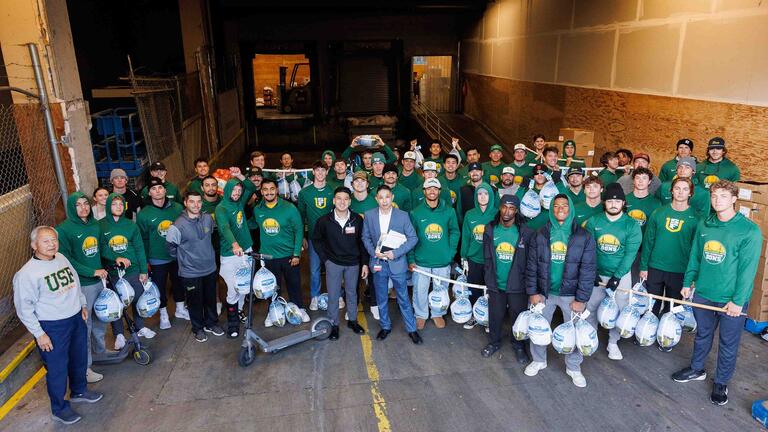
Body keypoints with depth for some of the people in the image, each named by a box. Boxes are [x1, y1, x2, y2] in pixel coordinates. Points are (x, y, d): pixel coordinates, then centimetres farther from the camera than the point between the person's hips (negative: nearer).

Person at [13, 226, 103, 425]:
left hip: (76, 319, 7)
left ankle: (79, 391, 46)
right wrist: (39, 334, -15)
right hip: (52, 327, -7)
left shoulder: (62, 258, 0)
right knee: (57, 368, 6)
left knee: (80, 359, 22)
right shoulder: (27, 273, -19)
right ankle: (59, 408, 27)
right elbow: (24, 307, -15)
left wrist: (83, 304, 18)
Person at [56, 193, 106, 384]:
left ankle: (100, 349, 42)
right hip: (81, 284, -6)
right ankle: (85, 367, 14)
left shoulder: (95, 224, 5)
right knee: (84, 325, 2)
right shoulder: (64, 229, -13)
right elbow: (66, 259, -16)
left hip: (99, 280, 6)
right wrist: (92, 272, -18)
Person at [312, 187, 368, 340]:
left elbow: (362, 242, -2)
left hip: (353, 263, 1)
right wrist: (325, 258, -3)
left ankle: (352, 320, 33)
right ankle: (334, 324, 21)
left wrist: (365, 263, -3)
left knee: (352, 293, 15)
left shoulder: (358, 219, -11)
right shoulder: (324, 220, -12)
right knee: (333, 295, 6)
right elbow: (316, 239, 3)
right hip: (333, 262, -1)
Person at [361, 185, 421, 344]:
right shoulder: (369, 215, -1)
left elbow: (413, 238, -6)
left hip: (397, 263, -2)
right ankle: (385, 326, 33)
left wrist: (395, 253, -16)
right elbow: (365, 237, 7)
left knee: (403, 299, 7)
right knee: (381, 299, 15)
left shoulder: (402, 215, -8)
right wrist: (374, 252, -10)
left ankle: (411, 329, 21)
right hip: (378, 263, 2)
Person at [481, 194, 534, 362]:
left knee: (519, 316, 10)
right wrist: (488, 278, 4)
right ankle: (494, 342, 38)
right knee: (495, 315, 15)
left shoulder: (525, 232, -10)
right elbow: (487, 257, 5)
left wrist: (527, 281, -8)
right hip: (496, 284, 2)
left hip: (517, 284, -2)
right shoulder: (490, 229, -1)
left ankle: (519, 345, 33)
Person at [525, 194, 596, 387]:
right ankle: (539, 360, 35)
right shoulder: (541, 235, -1)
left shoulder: (584, 237, -6)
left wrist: (581, 299, -10)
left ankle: (573, 367, 29)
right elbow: (532, 265, 1)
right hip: (544, 292, 2)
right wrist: (532, 292, -4)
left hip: (571, 295, -1)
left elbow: (588, 270, -7)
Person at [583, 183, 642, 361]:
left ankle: (613, 343, 27)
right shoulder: (593, 221, -4)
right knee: (590, 308, 7)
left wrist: (617, 277, -16)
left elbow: (630, 253, -10)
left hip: (621, 275, -1)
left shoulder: (631, 225, -8)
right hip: (596, 274, 1)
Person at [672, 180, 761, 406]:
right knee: (702, 334, 21)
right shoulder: (704, 225, 2)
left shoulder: (749, 230, -14)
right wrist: (688, 283, 10)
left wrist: (738, 301, -16)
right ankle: (696, 369, 40)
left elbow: (748, 269, -15)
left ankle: (721, 383, 29)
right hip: (703, 294, 4)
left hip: (731, 300, -4)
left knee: (728, 343, 11)